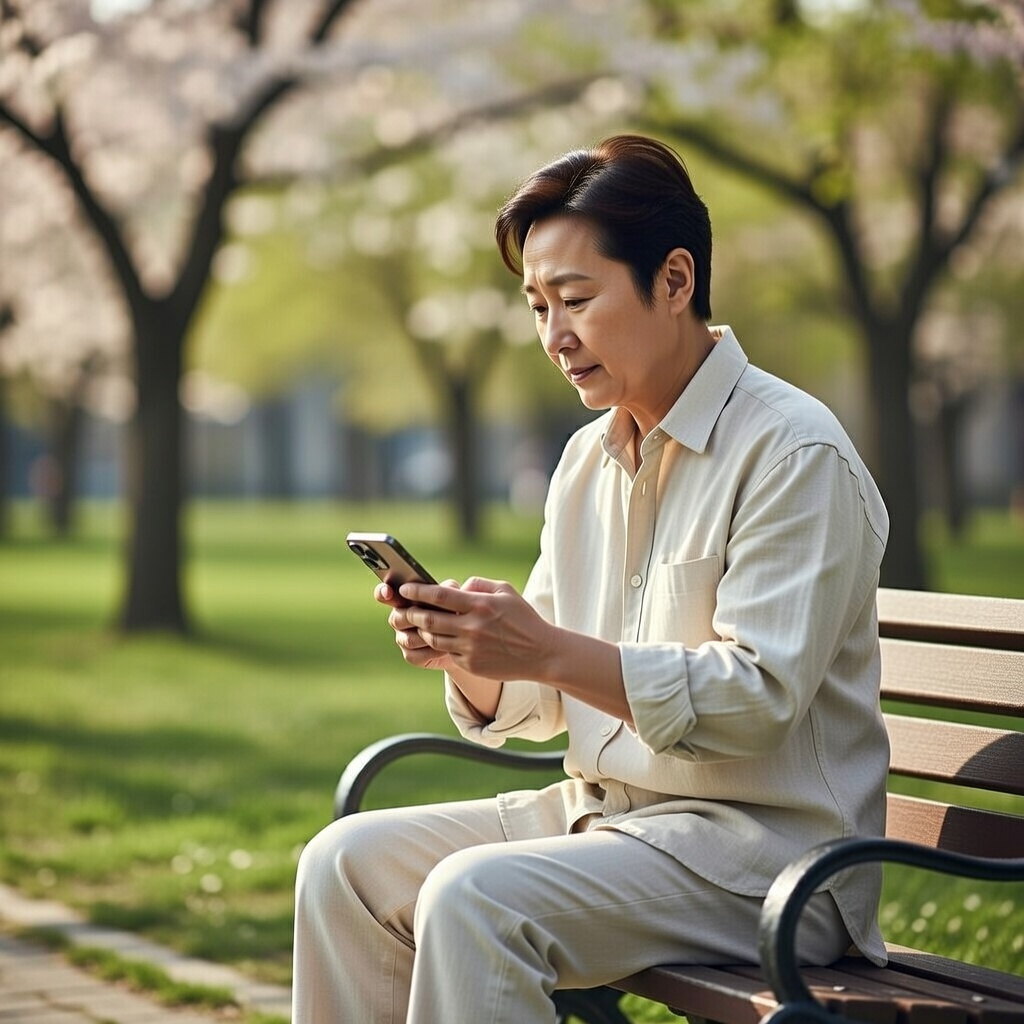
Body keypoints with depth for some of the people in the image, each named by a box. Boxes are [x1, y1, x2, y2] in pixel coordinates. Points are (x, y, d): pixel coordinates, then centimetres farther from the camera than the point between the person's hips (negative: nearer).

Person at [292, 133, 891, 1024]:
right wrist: (465, 654, -8)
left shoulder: (795, 454, -12)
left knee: (473, 900, -29)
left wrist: (548, 650, -27)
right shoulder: (588, 459, 13)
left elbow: (758, 697, -21)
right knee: (346, 863, -7)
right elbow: (534, 705, 15)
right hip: (601, 811, 8)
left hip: (765, 842, -8)